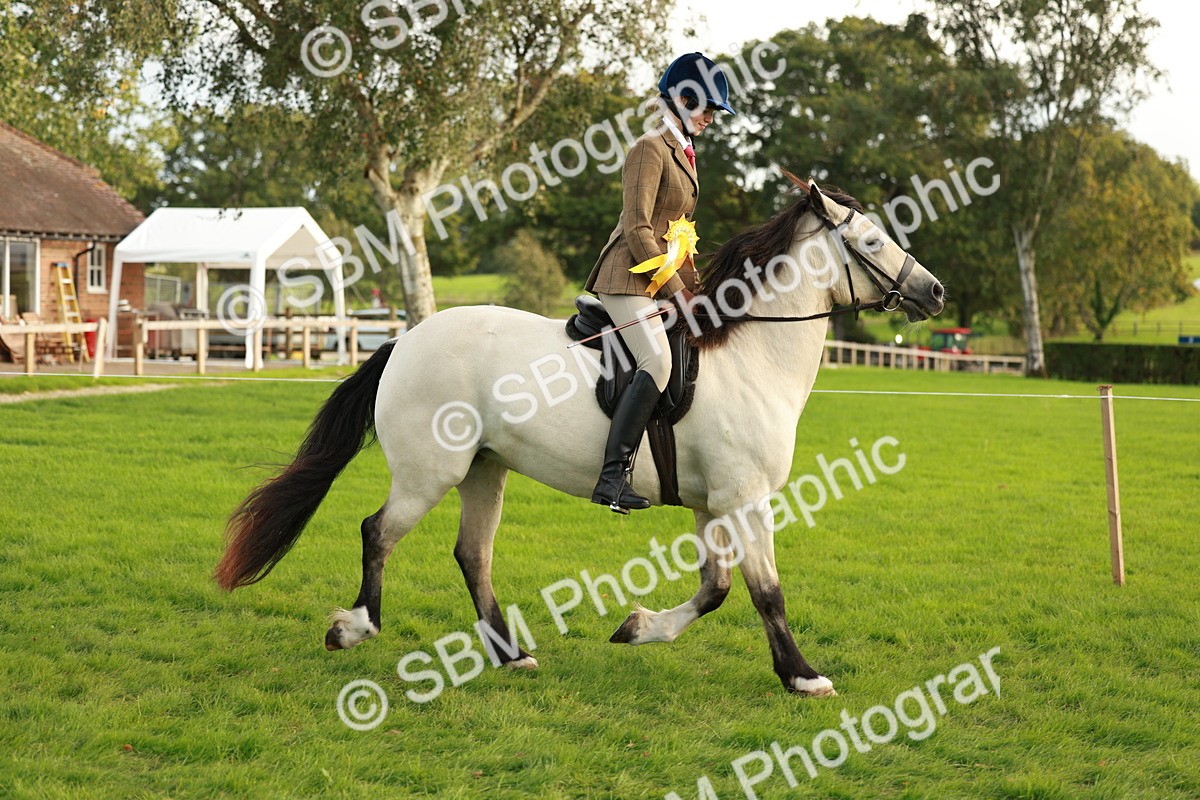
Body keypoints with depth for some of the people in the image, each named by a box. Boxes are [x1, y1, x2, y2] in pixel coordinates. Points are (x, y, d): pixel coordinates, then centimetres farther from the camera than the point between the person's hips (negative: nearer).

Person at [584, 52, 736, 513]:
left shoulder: (683, 152, 20)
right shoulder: (651, 149, -10)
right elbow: (637, 229, -17)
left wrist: (692, 286, 15)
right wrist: (676, 290, -17)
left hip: (663, 280, 10)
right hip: (631, 279, -10)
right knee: (657, 363, -28)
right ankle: (612, 476, -33)